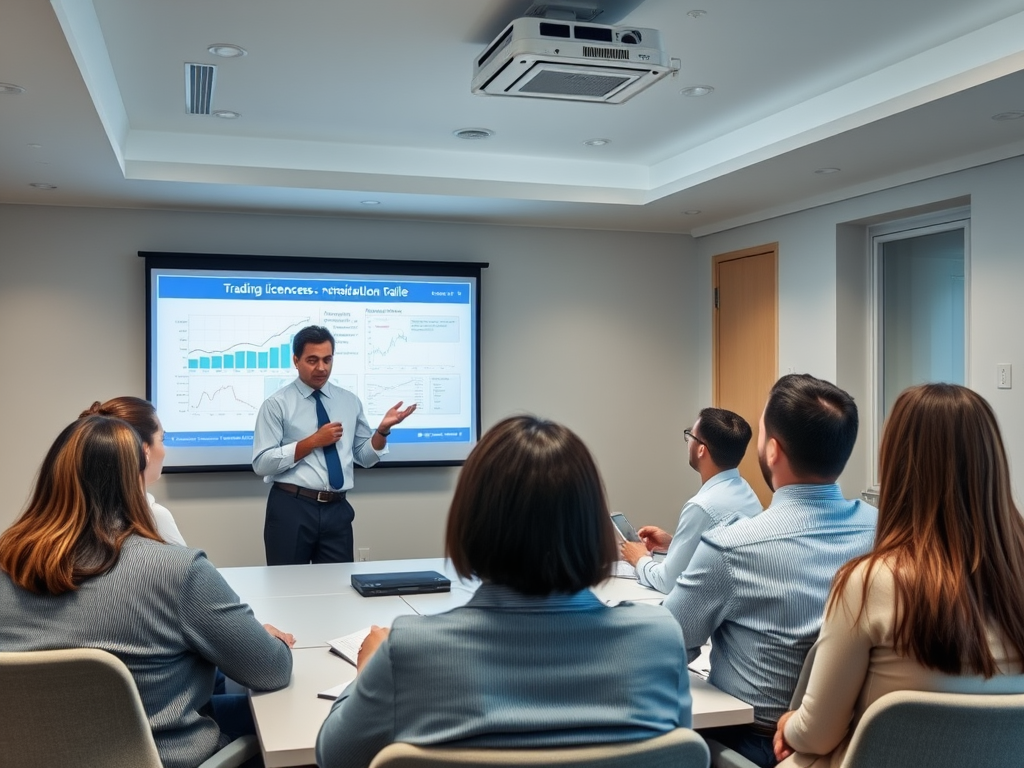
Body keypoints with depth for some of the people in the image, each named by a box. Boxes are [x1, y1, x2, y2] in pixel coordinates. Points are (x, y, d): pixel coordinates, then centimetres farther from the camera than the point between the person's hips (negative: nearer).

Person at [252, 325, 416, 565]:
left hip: (337, 509, 4)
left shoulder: (350, 401, 11)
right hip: (291, 508, -4)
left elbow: (364, 457, 12)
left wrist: (383, 430, -7)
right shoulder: (277, 404, -2)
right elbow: (262, 463, -10)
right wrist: (313, 441, -16)